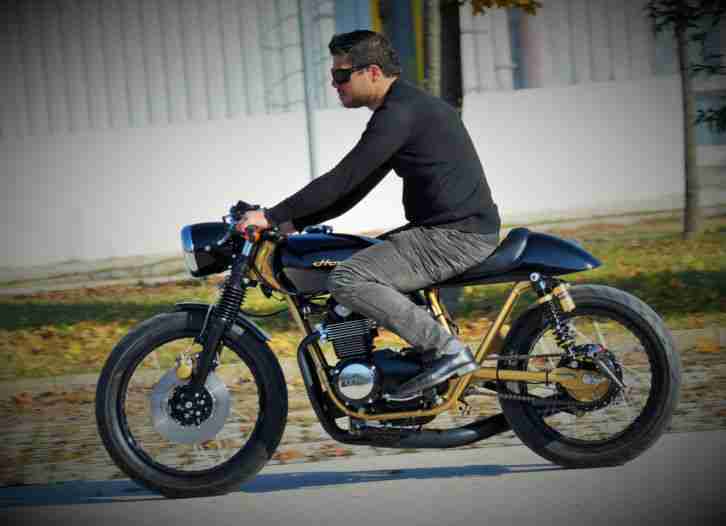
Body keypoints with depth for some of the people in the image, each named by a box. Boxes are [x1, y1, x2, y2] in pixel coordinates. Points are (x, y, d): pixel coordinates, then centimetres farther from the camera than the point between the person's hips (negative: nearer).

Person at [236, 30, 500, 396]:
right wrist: (291, 223, 17)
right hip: (462, 229, 10)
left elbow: (342, 181, -18)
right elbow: (354, 188, 21)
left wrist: (272, 216, -12)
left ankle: (450, 351, -18)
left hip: (458, 236, -10)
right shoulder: (410, 106, 18)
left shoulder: (399, 114, -15)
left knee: (346, 281, -19)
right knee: (358, 260, 24)